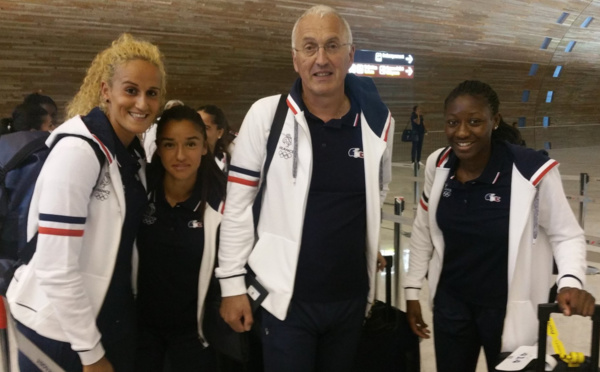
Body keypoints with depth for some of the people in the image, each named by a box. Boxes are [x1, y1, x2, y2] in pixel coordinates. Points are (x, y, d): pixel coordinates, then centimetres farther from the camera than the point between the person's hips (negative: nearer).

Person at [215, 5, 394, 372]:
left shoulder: (378, 122, -1)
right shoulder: (266, 115, -10)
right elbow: (238, 205, -6)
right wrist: (232, 283, -6)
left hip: (351, 297, 4)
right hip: (287, 296, -3)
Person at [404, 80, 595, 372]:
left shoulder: (531, 171, -22)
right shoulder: (438, 165, -8)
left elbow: (566, 235, -10)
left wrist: (571, 281, -28)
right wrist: (412, 289, 8)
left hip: (509, 310, -3)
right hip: (450, 302, 4)